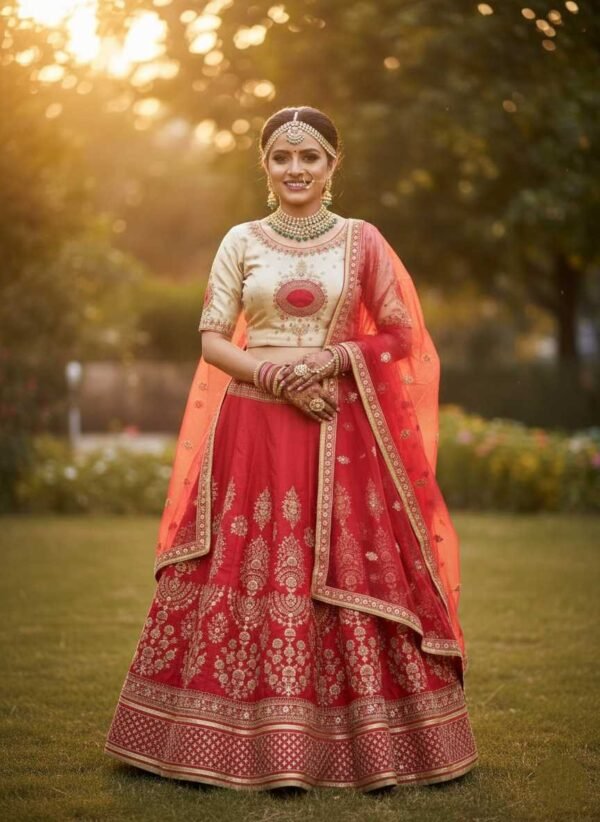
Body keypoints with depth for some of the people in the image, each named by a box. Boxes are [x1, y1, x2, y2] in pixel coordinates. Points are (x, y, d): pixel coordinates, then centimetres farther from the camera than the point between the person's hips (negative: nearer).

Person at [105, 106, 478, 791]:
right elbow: (211, 339, 3)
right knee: (245, 573, 0)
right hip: (253, 428, 1)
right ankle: (248, 738, 11)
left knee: (351, 575, -1)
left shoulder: (362, 240, 5)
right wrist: (276, 374, -12)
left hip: (339, 433, 0)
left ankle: (364, 736, 10)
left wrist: (334, 359, -11)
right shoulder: (241, 241, 6)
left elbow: (402, 336, 4)